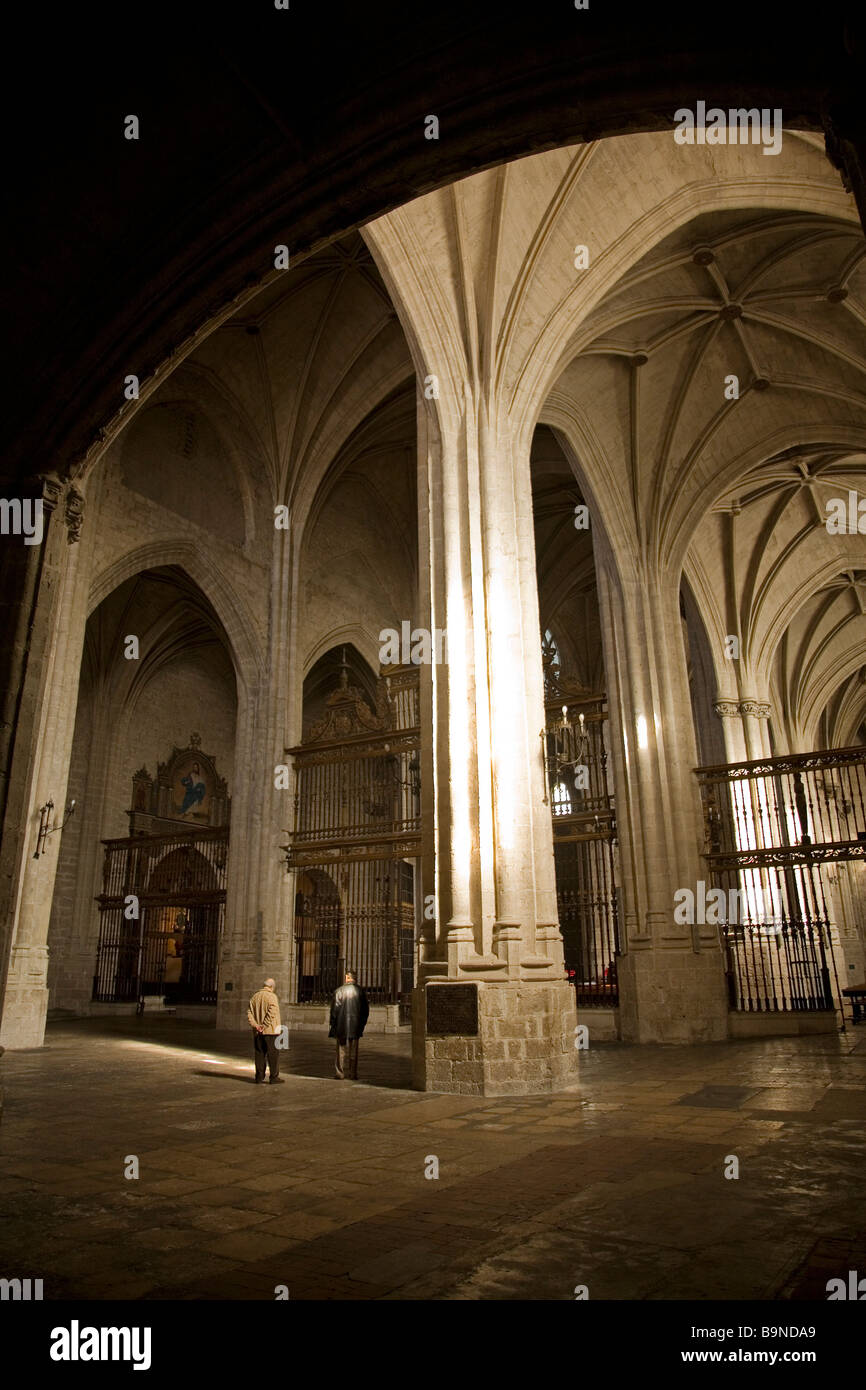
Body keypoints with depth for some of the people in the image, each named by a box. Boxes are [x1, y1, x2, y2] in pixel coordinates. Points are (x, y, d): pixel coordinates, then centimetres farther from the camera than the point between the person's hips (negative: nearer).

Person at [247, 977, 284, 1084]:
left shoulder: (255, 996, 10)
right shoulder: (272, 997, -10)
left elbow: (249, 1012, 3)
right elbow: (271, 1013, -22)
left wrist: (255, 1025, -6)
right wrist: (264, 1026, -17)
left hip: (258, 1032, 6)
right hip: (270, 1031, -6)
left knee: (259, 1054, 12)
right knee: (273, 1054, 2)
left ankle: (259, 1077, 14)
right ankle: (274, 1078, 4)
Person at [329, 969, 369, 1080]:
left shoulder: (339, 991, -5)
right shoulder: (360, 992, -1)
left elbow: (334, 1009, -6)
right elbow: (366, 1010, 3)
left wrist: (333, 1024, 2)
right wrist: (362, 1024, 14)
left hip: (341, 1025, -1)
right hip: (355, 1025, 1)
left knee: (341, 1050, 10)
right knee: (353, 1051, 9)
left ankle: (339, 1073, 9)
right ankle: (352, 1074, 9)